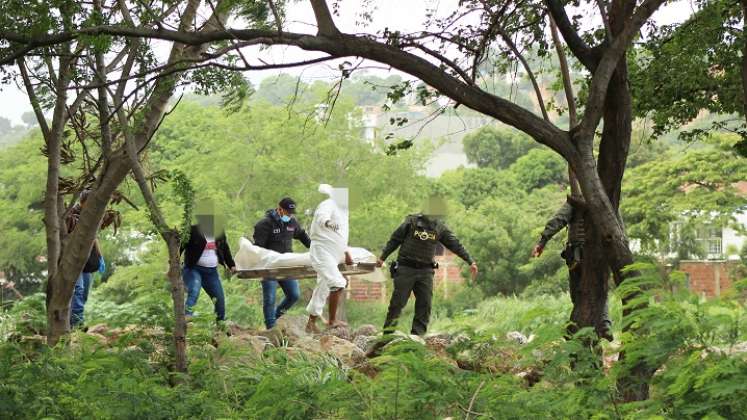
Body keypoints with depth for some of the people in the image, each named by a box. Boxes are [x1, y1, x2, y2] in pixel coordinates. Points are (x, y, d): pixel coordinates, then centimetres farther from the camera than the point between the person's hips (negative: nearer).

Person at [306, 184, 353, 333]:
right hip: (322, 252, -10)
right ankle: (332, 320, -19)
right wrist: (328, 222, -60)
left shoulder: (342, 209, 17)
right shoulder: (328, 205, -13)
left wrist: (346, 253, 33)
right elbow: (321, 216, -38)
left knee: (323, 289, 14)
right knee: (338, 284, -21)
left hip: (333, 256, 10)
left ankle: (311, 323, 22)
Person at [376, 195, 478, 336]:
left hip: (426, 271, 3)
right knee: (398, 301, -4)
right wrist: (382, 257, 0)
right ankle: (388, 332, 3)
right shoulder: (411, 222, -4)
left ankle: (418, 334, -1)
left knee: (425, 304, -5)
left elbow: (455, 245, 6)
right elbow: (395, 240, 2)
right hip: (406, 268, -3)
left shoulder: (440, 228, 6)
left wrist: (470, 261, -1)